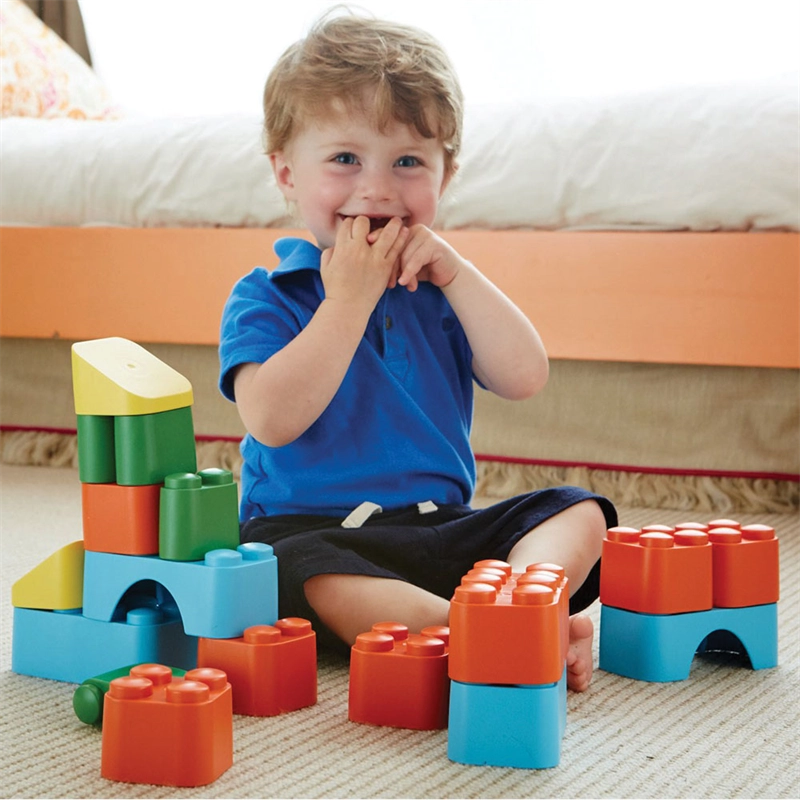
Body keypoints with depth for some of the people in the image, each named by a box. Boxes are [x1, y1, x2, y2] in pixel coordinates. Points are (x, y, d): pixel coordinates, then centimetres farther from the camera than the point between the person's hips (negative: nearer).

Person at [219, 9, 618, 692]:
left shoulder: (440, 288, 14)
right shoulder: (265, 299, 0)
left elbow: (524, 378, 0)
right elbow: (273, 420, -18)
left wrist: (456, 273, -7)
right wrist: (350, 297, -16)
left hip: (444, 530, 5)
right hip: (309, 528, -5)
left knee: (576, 510, -11)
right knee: (298, 572, -38)